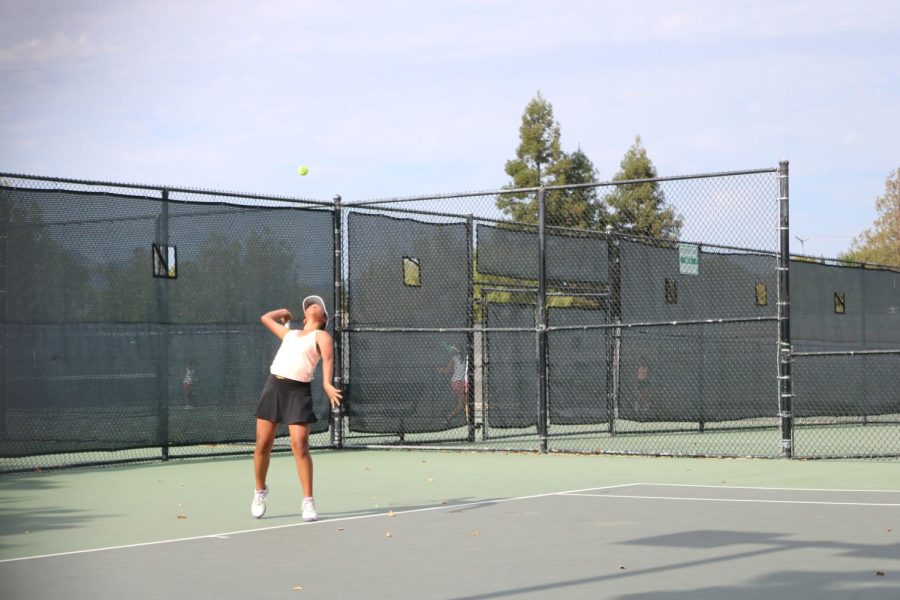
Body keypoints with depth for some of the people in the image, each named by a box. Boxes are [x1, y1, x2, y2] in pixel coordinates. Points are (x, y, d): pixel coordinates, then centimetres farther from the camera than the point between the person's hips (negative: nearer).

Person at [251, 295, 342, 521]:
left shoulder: (321, 336, 7)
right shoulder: (290, 334, 24)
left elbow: (328, 359, -13)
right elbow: (266, 318, 39)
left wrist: (327, 384, -30)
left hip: (298, 392, -5)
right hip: (273, 386, 5)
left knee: (300, 446, -13)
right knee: (262, 445, 4)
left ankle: (308, 502, -6)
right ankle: (260, 491, 25)